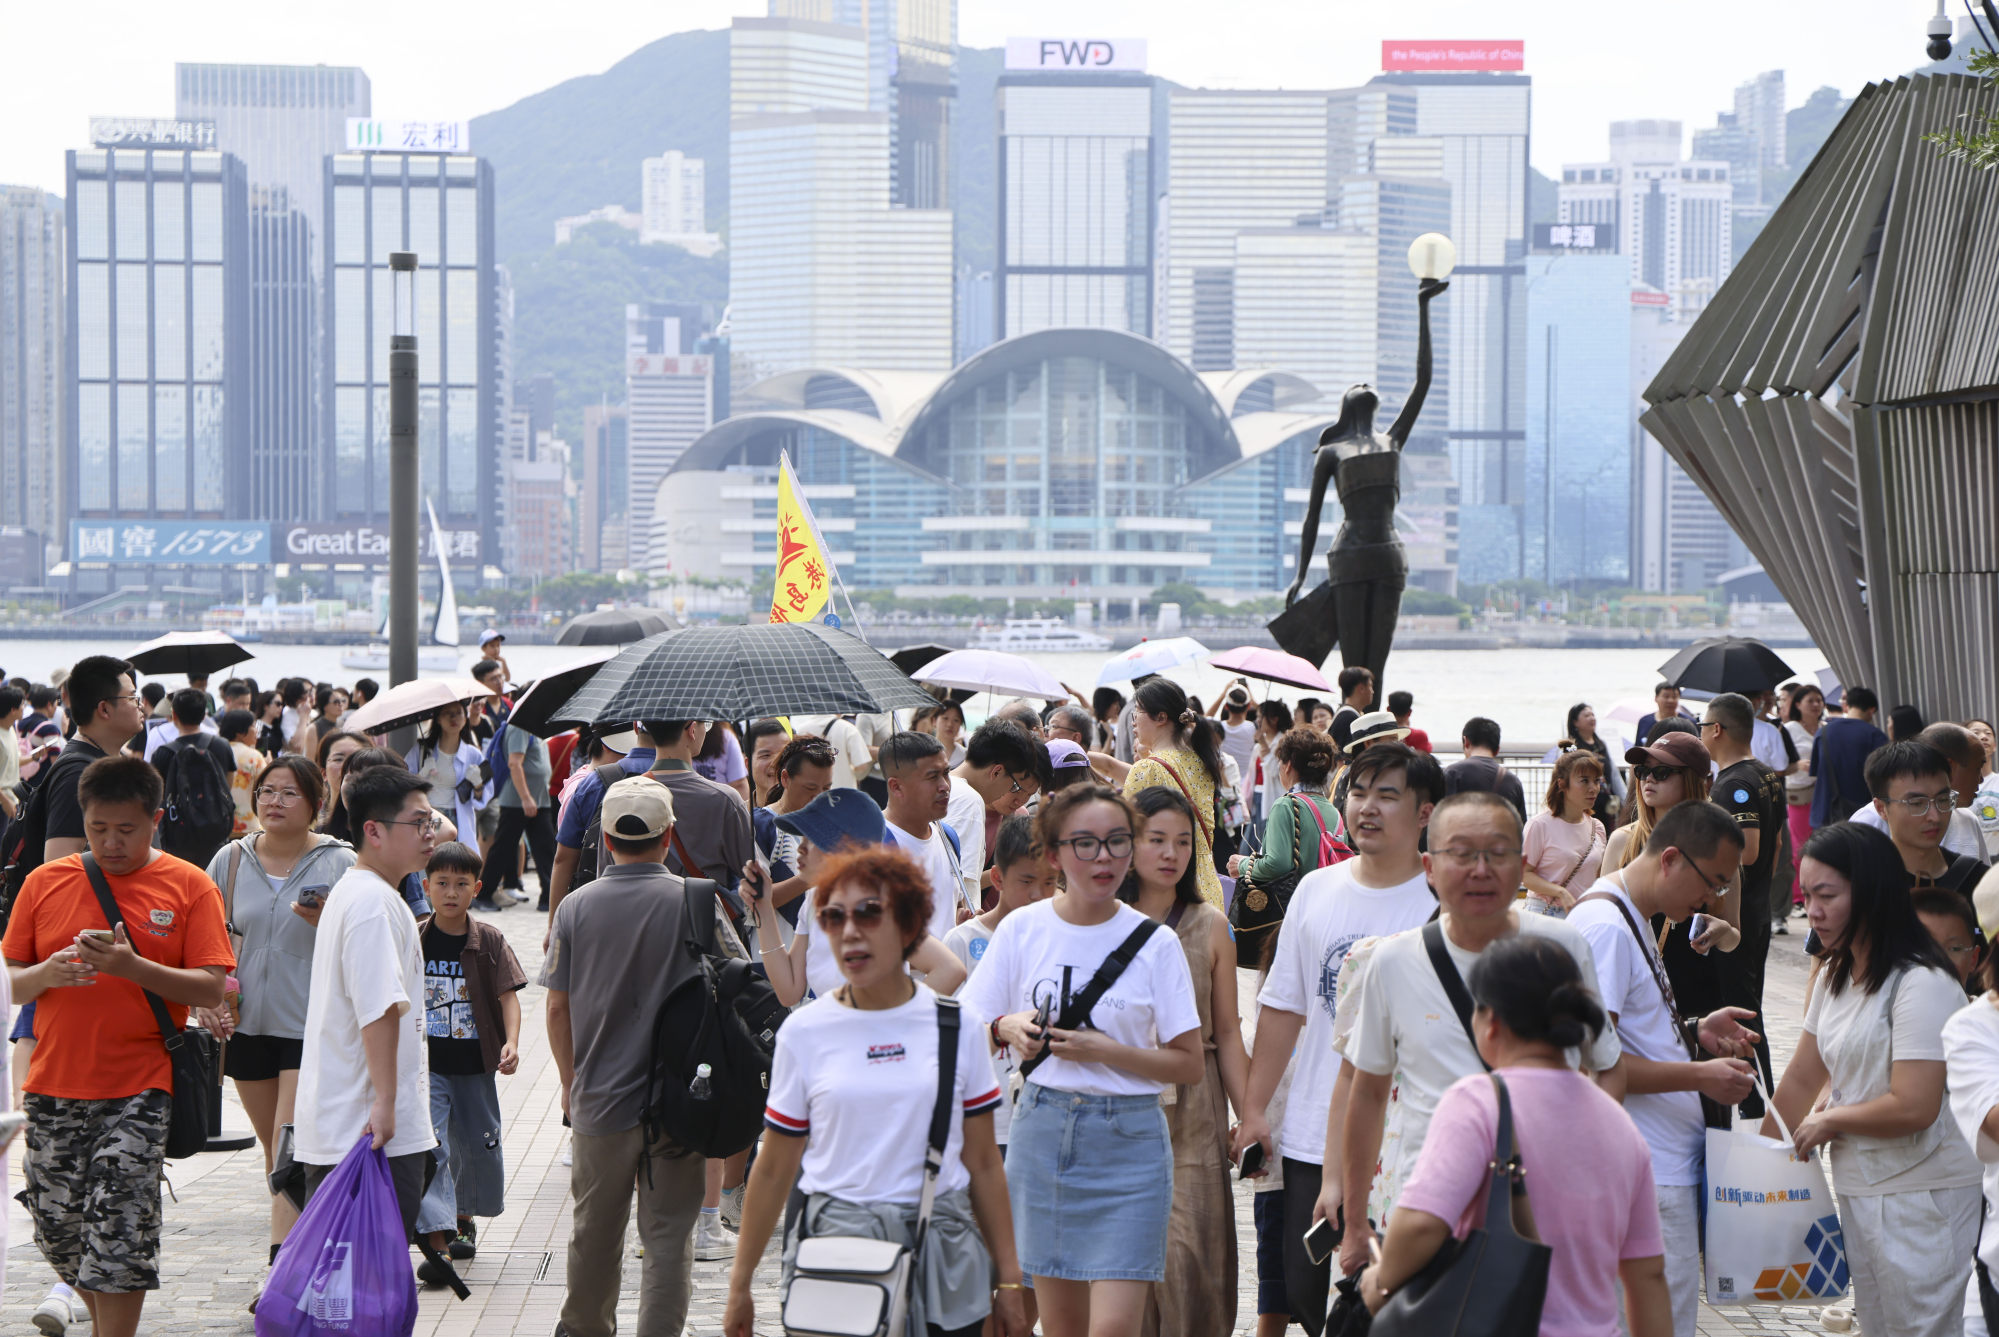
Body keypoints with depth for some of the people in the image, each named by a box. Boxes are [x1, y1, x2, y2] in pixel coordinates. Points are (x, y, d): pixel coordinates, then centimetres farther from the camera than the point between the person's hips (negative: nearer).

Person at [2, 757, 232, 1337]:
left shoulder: (189, 886, 1)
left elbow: (211, 989, -6)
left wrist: (133, 967, -20)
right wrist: (48, 972, -14)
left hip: (139, 1091, -3)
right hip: (54, 1085, 3)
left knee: (120, 1229, -10)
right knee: (58, 1226, 9)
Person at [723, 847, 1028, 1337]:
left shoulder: (958, 1027, 5)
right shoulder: (804, 1031, 3)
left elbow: (983, 1163, 9)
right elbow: (774, 1169, 8)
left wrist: (1008, 1278, 8)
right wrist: (740, 1285, 9)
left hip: (943, 1257, 1)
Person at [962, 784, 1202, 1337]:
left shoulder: (1154, 943, -4)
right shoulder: (1022, 929, 1)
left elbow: (1190, 1064, -3)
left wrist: (1105, 1051, -15)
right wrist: (1007, 1028, -12)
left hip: (1127, 1144, -2)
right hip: (1041, 1130, 2)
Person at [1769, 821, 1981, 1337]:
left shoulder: (1922, 984, -19)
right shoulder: (1836, 977, 10)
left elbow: (1914, 1108, -24)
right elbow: (1801, 1080, 17)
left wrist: (1829, 1120, -9)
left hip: (1922, 1197, -9)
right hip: (1859, 1191, 9)